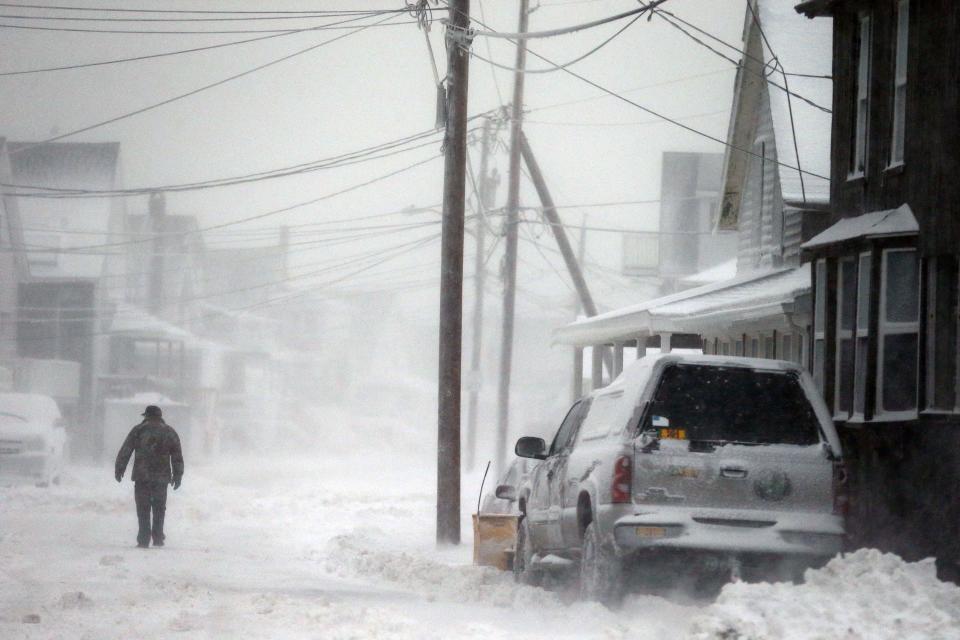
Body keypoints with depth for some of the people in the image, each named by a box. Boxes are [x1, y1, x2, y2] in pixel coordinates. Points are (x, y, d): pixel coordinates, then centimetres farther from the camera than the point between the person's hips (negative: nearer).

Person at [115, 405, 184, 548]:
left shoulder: (138, 431, 0)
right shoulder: (170, 432, 7)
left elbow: (125, 452, 0)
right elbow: (177, 457, 9)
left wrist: (119, 469, 8)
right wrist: (178, 476, 15)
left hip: (142, 477, -2)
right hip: (162, 477, 2)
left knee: (143, 509, 2)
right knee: (159, 508, 12)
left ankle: (144, 539, -3)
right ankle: (158, 538, 11)